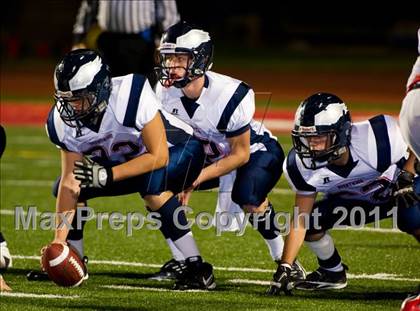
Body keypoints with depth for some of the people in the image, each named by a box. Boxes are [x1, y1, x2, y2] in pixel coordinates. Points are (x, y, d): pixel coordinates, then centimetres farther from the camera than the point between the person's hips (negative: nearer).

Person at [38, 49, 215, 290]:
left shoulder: (131, 96, -37)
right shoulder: (64, 121, -19)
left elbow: (159, 157, -32)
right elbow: (70, 181, -14)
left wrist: (107, 176, -40)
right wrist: (59, 239, -22)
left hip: (175, 150, -6)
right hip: (124, 161, 6)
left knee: (152, 183, -37)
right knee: (63, 187, -7)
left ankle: (197, 268, -28)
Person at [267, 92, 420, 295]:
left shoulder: (375, 139, -37)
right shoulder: (302, 165, -23)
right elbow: (300, 220, -15)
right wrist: (284, 268, -20)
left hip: (400, 190, -4)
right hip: (356, 199, 5)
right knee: (311, 222, -13)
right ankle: (333, 273, 14)